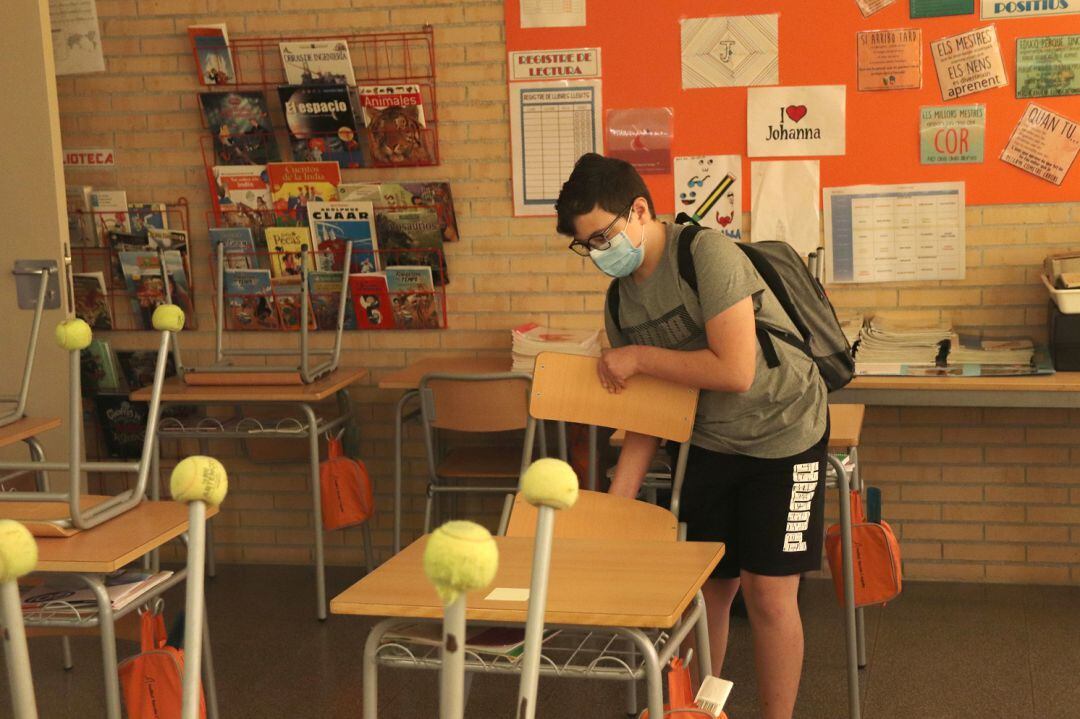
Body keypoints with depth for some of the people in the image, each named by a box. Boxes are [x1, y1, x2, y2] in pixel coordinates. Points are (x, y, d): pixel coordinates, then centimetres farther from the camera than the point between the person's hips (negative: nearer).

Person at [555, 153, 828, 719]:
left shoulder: (708, 254, -23)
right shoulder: (621, 304, -1)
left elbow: (735, 372, -30)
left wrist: (639, 358, -21)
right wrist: (615, 502, -6)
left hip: (782, 435, -6)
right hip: (709, 441, 6)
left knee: (768, 592, -4)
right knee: (706, 586, 8)